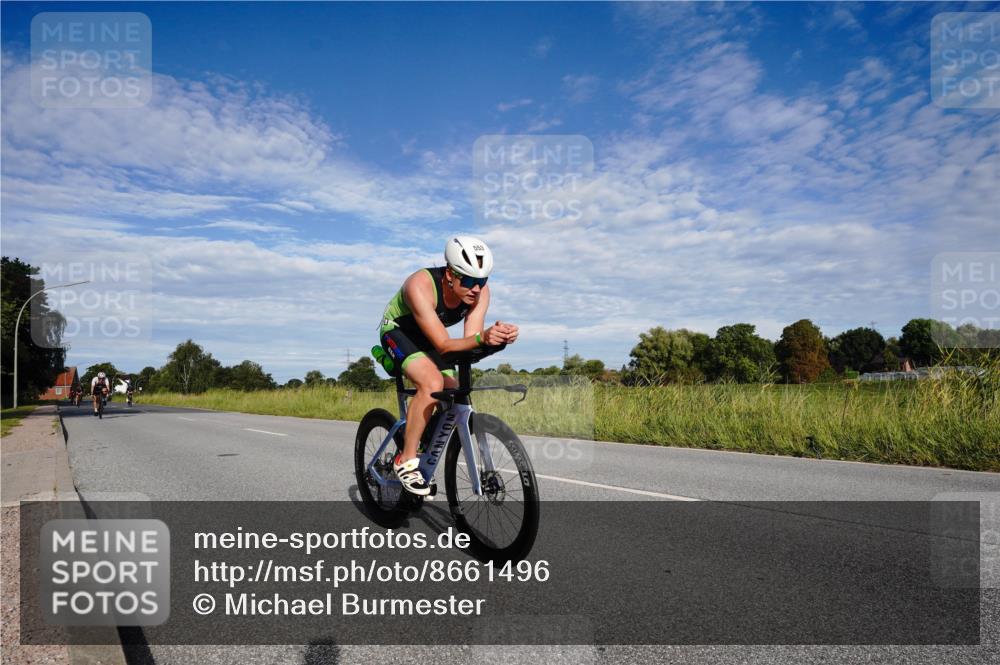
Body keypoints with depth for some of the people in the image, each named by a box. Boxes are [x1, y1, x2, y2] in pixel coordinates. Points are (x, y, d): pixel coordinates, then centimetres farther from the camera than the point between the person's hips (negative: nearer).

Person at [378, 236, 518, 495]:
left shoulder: (480, 291, -21)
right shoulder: (421, 285, -37)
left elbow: (470, 338, -27)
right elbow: (443, 345, -39)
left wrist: (500, 335, -48)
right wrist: (481, 338, -57)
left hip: (427, 341, 6)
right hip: (398, 332, -6)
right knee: (432, 383, -31)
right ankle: (406, 461, -18)